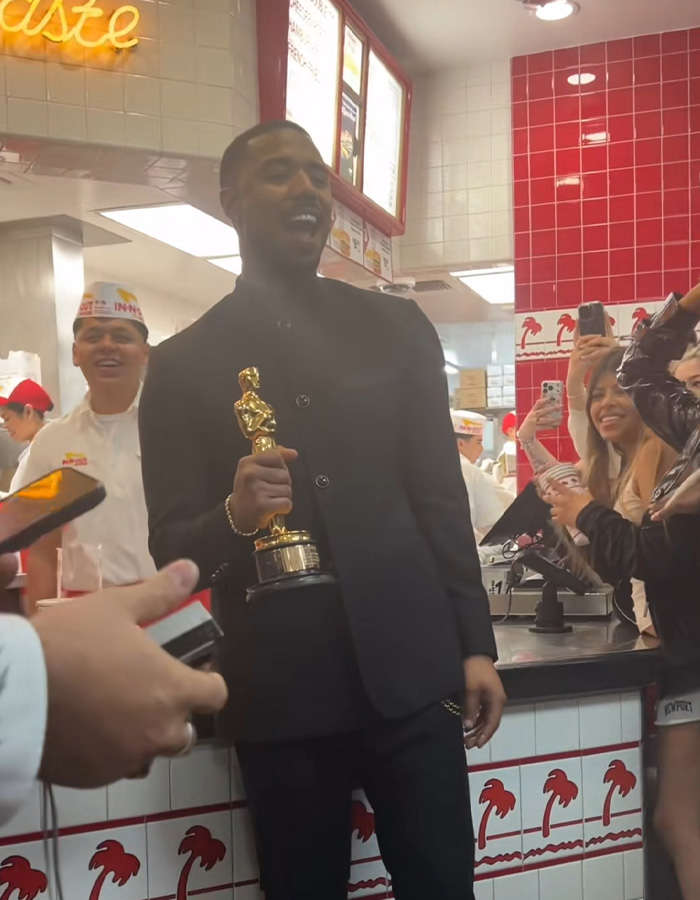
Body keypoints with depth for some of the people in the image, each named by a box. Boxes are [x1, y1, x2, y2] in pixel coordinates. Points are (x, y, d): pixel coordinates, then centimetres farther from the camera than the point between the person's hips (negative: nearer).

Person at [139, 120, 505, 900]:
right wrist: (232, 516, -20)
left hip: (409, 667, 1)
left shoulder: (397, 328, 7)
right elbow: (169, 546, 1)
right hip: (281, 687, -1)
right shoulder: (182, 364, 2)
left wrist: (475, 646, 4)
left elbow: (441, 497, 7)